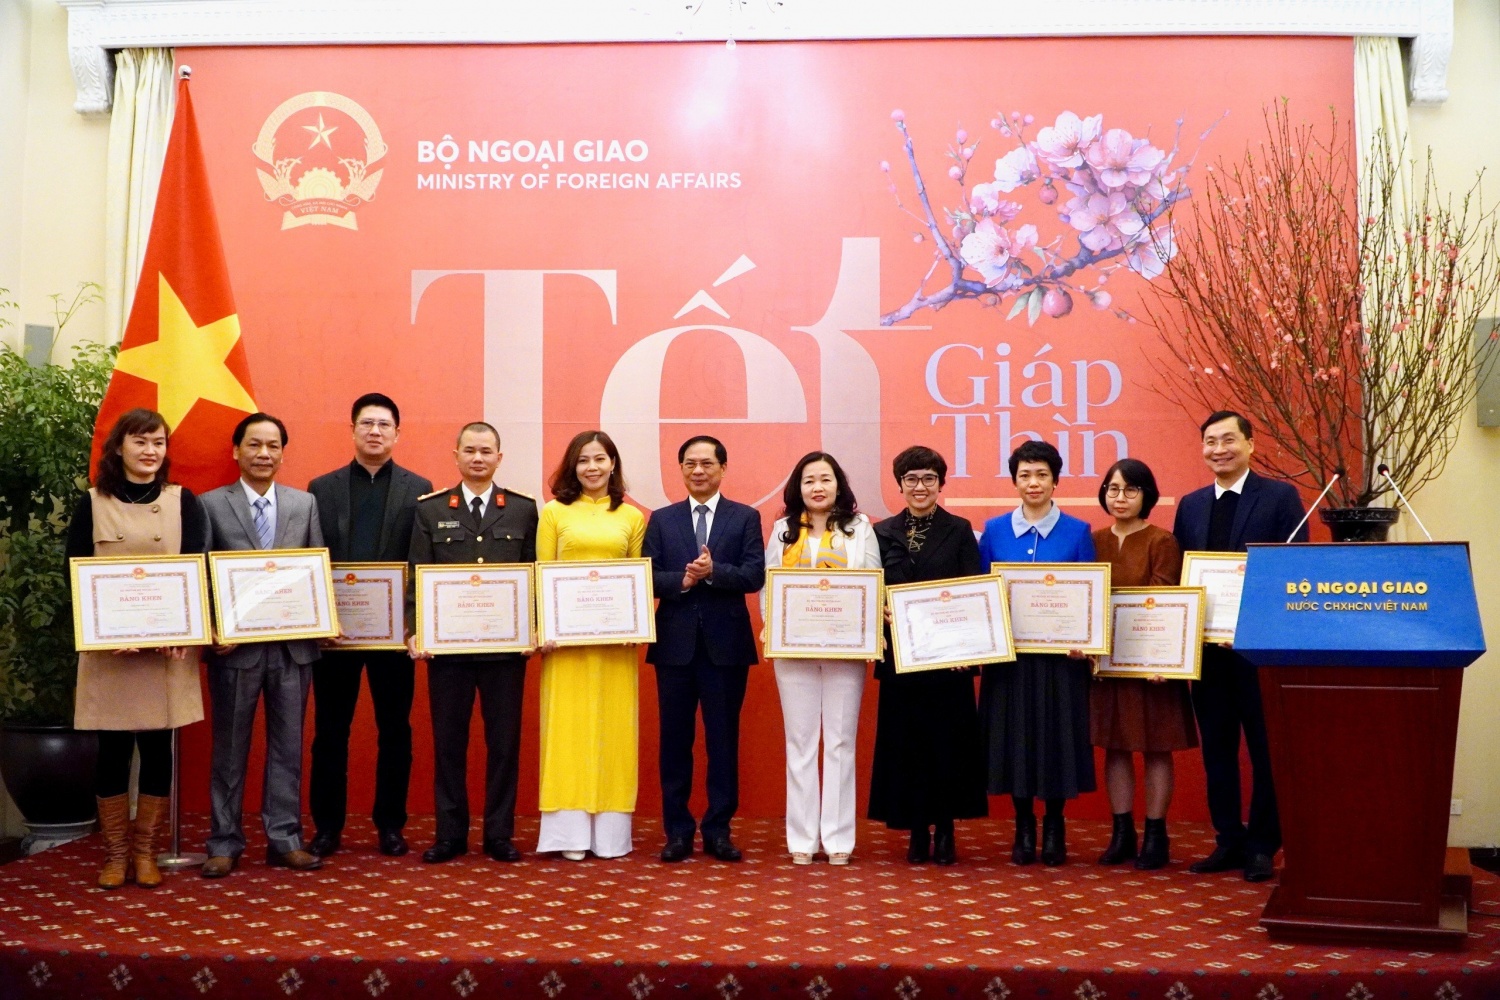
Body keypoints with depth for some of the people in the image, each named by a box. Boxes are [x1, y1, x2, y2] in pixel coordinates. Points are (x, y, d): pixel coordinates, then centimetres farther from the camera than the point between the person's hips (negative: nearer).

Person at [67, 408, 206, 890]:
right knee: (113, 750, 4)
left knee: (158, 747, 3)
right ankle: (115, 853, 16)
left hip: (170, 643, 1)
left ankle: (145, 851, 15)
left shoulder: (184, 501, 5)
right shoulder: (92, 504, 4)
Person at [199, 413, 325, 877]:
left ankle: (284, 839, 17)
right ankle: (225, 843, 16)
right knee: (229, 749, 7)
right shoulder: (211, 504, 0)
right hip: (235, 646, -2)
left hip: (293, 644, 2)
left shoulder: (305, 504, 8)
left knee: (288, 745, 8)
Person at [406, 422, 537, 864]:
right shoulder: (430, 509, 6)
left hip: (506, 645, 0)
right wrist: (415, 631, -8)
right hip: (447, 644, 0)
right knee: (448, 741, 6)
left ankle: (500, 834, 16)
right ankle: (450, 833, 17)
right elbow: (417, 575, 3)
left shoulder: (523, 509, 5)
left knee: (504, 740, 5)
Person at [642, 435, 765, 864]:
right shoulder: (661, 519, 9)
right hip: (675, 643, 1)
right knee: (675, 739, 6)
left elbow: (755, 576, -6)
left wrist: (713, 571, -20)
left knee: (723, 739, 4)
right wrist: (682, 579, -17)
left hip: (726, 643, -1)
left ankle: (719, 830, 13)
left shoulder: (746, 517, 5)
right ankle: (678, 831, 14)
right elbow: (648, 577, 0)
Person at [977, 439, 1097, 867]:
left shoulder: (1077, 532, 3)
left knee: (1057, 738, 2)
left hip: (1061, 654, -1)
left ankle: (1054, 828, 17)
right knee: (1014, 739, 4)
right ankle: (1023, 827, 17)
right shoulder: (994, 531, 6)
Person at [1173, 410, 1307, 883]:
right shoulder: (1190, 505, 12)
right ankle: (1229, 841, 19)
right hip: (1206, 645, 5)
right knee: (1216, 747, 10)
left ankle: (1262, 846, 14)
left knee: (1265, 747, 4)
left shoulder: (1281, 496, -2)